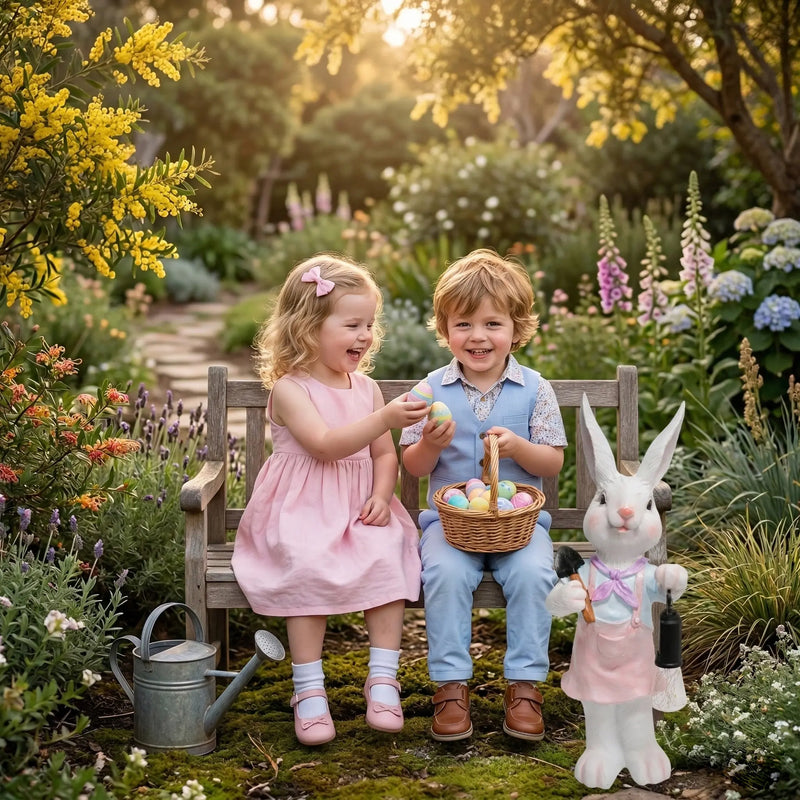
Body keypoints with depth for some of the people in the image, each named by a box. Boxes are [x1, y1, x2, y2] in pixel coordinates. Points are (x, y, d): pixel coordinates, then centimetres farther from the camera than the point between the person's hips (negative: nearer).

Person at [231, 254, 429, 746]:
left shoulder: (366, 388, 12)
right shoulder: (290, 389, -7)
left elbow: (384, 453, 15)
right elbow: (325, 445, -21)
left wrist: (381, 497, -5)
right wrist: (385, 419, -31)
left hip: (361, 510, 4)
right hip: (301, 513, -4)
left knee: (388, 557, -24)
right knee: (308, 565, -31)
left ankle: (383, 678, -16)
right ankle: (309, 690, -19)